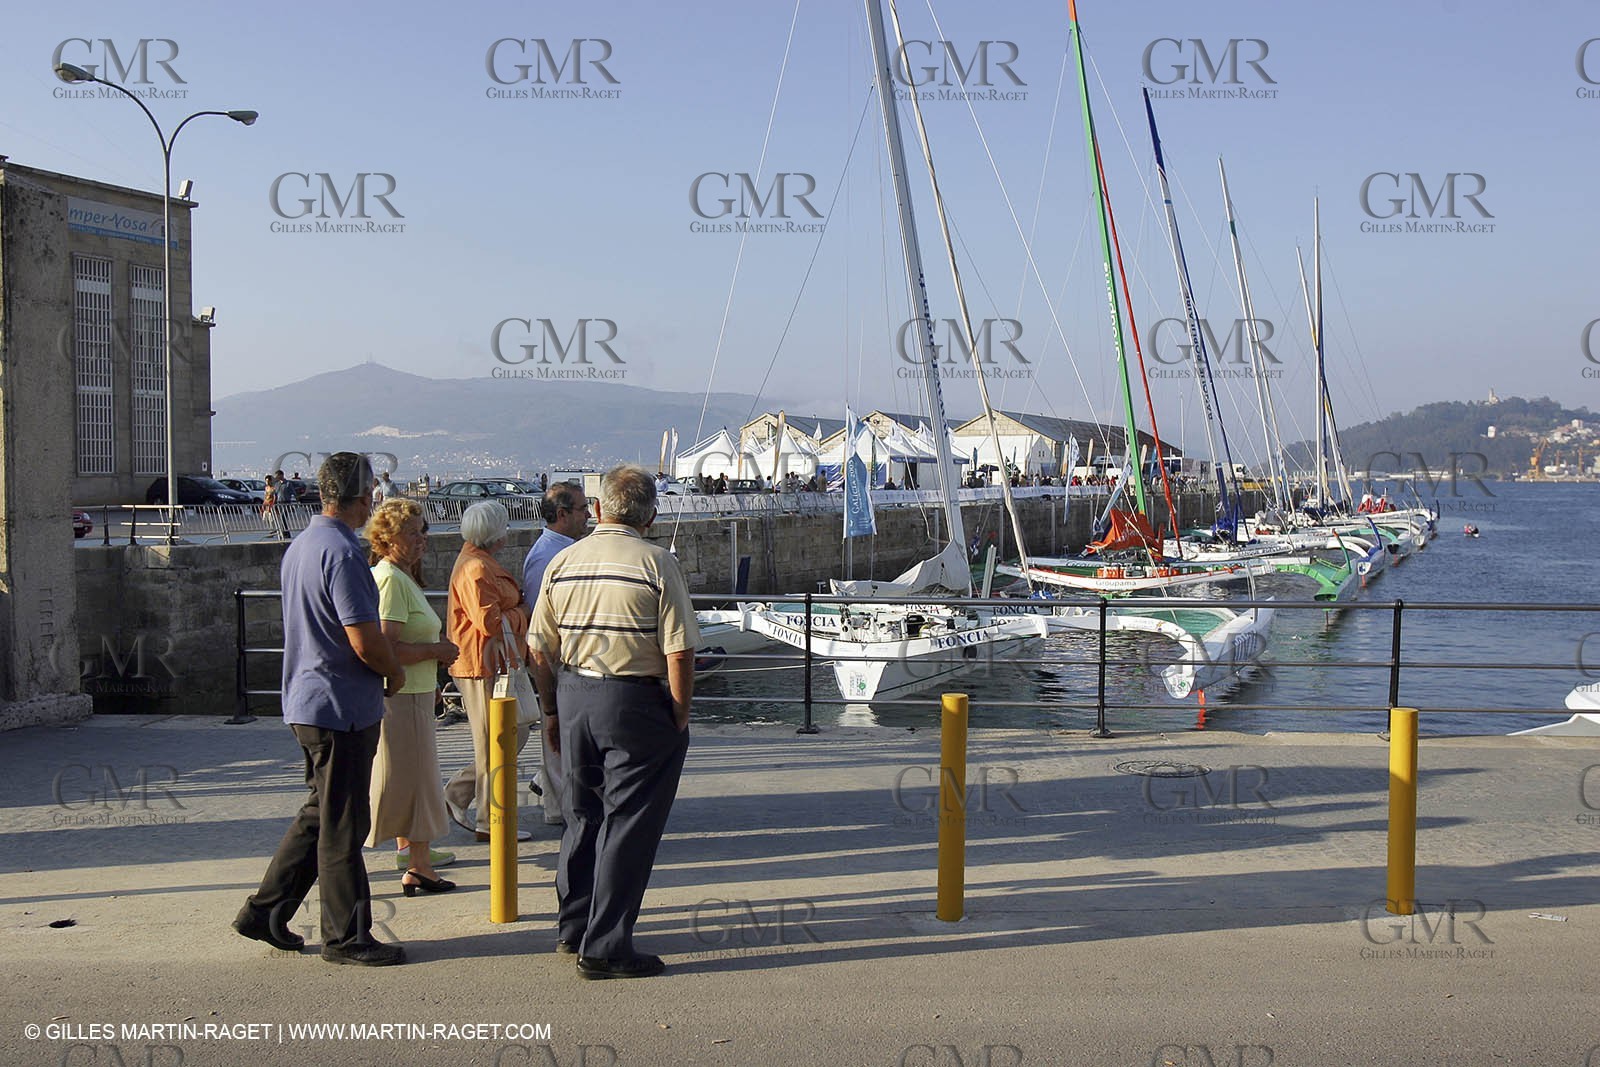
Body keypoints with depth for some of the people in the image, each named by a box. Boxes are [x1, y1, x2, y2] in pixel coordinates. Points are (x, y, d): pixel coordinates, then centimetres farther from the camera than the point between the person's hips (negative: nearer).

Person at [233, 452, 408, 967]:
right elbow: (365, 641, -23)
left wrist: (382, 669, 17)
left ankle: (265, 910, 24)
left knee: (322, 813, 19)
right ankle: (346, 937, 10)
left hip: (306, 700, 10)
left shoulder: (300, 546, 12)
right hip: (342, 706, -10)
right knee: (342, 824, 0)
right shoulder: (342, 552, -19)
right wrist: (396, 673, -4)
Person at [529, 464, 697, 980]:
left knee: (583, 815, 19)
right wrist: (680, 719, -4)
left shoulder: (562, 562, 5)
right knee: (627, 823, 2)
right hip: (635, 701, -6)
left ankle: (573, 926, 32)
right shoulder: (657, 563, -10)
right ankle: (604, 948, 5)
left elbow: (540, 649, 9)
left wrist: (552, 711, 19)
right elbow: (679, 652, -15)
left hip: (573, 697, 6)